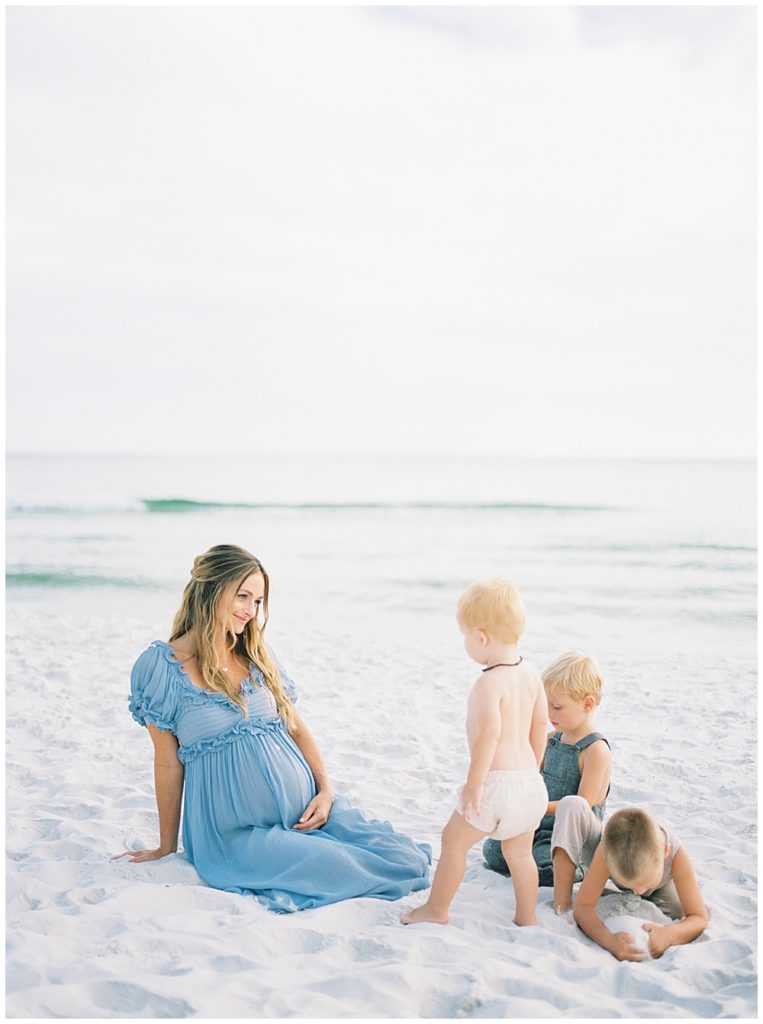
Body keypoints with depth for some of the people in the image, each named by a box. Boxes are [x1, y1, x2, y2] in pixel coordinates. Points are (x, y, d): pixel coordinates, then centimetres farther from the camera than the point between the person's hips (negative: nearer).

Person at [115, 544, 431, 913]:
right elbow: (168, 763, -1)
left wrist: (325, 790, -2)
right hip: (237, 834, -5)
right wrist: (166, 847, 7)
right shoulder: (161, 666, -5)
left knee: (409, 861, -9)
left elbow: (296, 727, 13)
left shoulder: (256, 656, 10)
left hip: (305, 808, 5)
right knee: (340, 868, -28)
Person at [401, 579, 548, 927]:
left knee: (454, 840, 10)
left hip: (496, 781, -8)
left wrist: (473, 785, -20)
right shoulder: (531, 674, 6)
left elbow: (488, 735, -26)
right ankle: (526, 918, 27)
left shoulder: (488, 683, -19)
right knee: (520, 852, 20)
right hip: (529, 780, 8)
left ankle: (436, 909, 22)